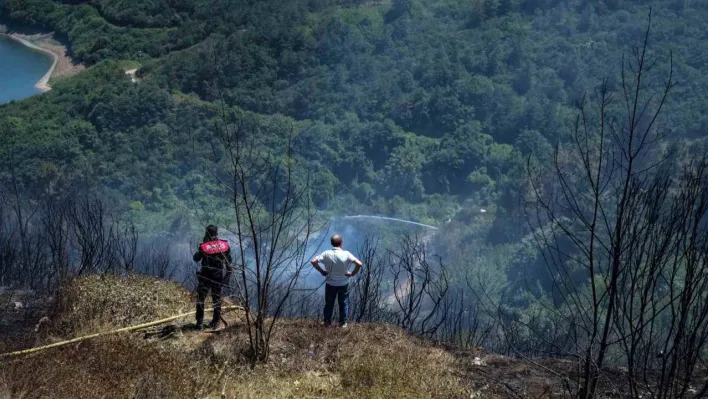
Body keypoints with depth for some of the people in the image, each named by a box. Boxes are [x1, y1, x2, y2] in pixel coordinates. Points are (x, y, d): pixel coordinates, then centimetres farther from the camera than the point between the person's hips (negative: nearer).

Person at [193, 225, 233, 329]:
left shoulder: (204, 246, -14)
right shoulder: (225, 245, -6)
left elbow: (196, 259, 3)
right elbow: (229, 262, 2)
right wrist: (228, 276, 13)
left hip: (205, 277, -3)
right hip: (218, 278, 3)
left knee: (200, 299, 10)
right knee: (217, 300, 16)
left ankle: (200, 323, 7)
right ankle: (215, 322, 21)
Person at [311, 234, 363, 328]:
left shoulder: (327, 254, -17)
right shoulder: (346, 254, -21)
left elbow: (313, 261, -19)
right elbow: (359, 264, -28)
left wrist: (321, 271, -7)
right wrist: (353, 274, -12)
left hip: (330, 284, 1)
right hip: (343, 284, -1)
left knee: (329, 303, 20)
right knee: (343, 303, 20)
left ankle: (327, 322, 33)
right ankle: (343, 323, 30)